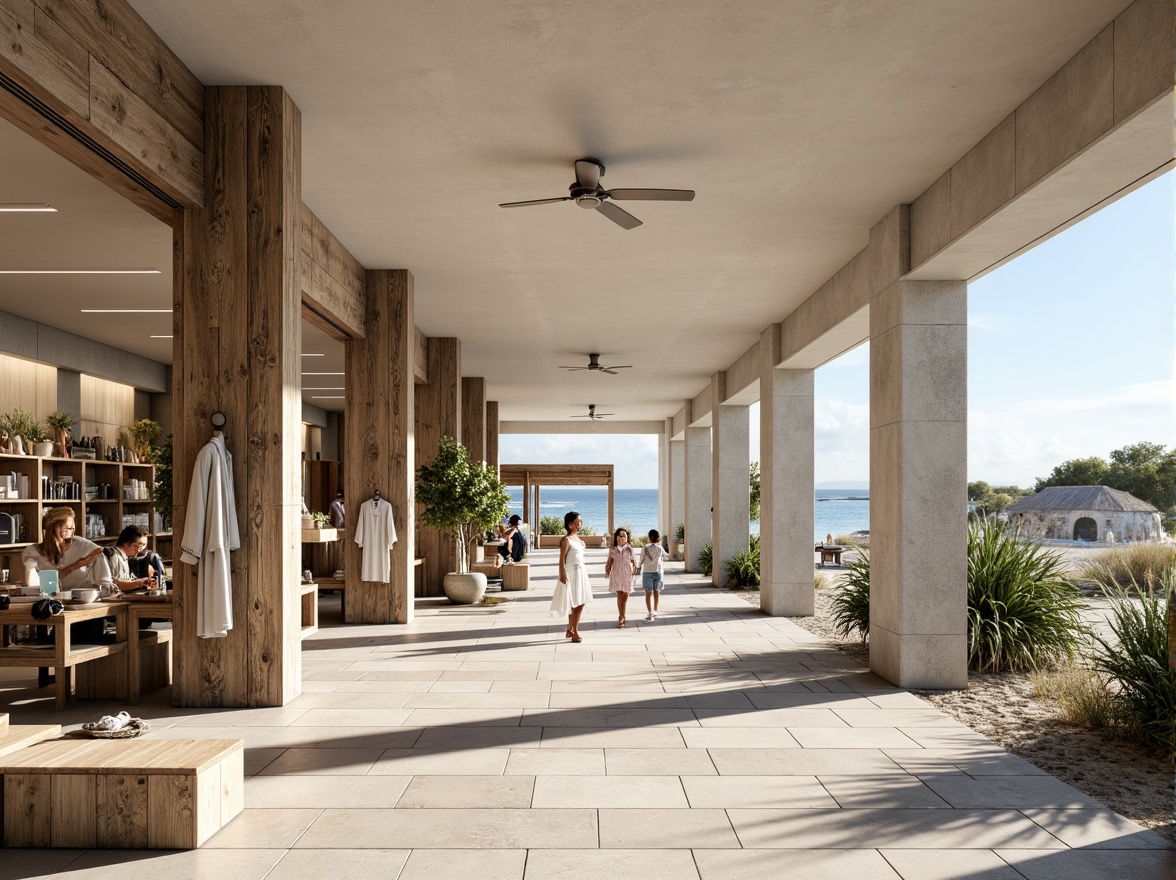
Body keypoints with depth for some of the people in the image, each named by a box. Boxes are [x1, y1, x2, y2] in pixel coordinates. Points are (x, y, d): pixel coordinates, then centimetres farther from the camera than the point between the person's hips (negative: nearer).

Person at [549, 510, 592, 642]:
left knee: (580, 603, 12)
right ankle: (574, 633, 1)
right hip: (572, 572, -9)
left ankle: (570, 630, 24)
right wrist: (562, 573, -24)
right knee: (575, 604, -6)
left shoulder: (578, 538, 13)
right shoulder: (566, 540, -12)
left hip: (581, 571, 9)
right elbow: (562, 558, -16)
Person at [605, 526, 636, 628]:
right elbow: (609, 562, 7)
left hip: (627, 574, 0)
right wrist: (607, 571, -1)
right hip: (616, 574, 0)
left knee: (625, 595, 0)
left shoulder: (629, 549, 5)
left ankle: (621, 617, 10)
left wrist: (634, 567, -2)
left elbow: (632, 560, 12)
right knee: (619, 595, 1)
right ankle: (621, 617, 9)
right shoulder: (613, 549, 3)